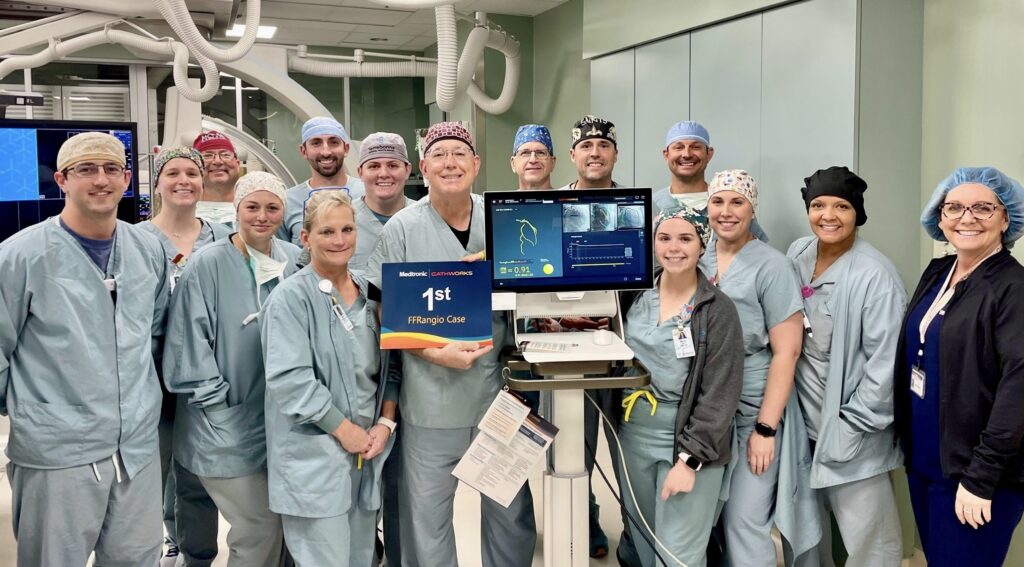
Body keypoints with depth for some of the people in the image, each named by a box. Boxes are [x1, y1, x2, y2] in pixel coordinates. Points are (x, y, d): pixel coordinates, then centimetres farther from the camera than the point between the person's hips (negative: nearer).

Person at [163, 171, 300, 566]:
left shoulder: (295, 262, 3)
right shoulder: (207, 265, -12)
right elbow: (189, 345, -11)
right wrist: (220, 407, -10)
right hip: (228, 425, -5)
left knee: (285, 520, 11)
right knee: (261, 524, -2)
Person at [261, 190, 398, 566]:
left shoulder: (370, 292, 9)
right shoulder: (292, 298, -10)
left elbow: (388, 367, 12)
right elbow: (288, 378, -17)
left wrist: (386, 423, -2)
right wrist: (344, 429, -15)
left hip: (368, 451, 6)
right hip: (314, 457, -6)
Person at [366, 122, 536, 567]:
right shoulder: (403, 227, -5)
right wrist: (437, 353, -17)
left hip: (499, 391, 2)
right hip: (432, 400, -2)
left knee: (513, 512, 14)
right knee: (426, 519, 9)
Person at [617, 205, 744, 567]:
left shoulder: (718, 309, -9)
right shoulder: (634, 295, 4)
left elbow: (720, 393, -11)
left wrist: (690, 458, -16)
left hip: (688, 440, -4)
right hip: (634, 437, 4)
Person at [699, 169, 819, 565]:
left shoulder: (771, 266, -12)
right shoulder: (698, 260, 3)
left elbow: (786, 352, -13)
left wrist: (765, 427, -16)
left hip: (753, 410, -5)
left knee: (744, 522, 0)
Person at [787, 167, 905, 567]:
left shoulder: (875, 275, -17)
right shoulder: (797, 255, 2)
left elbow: (887, 362, -16)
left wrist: (853, 426, -14)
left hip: (848, 432, -6)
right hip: (800, 420, 6)